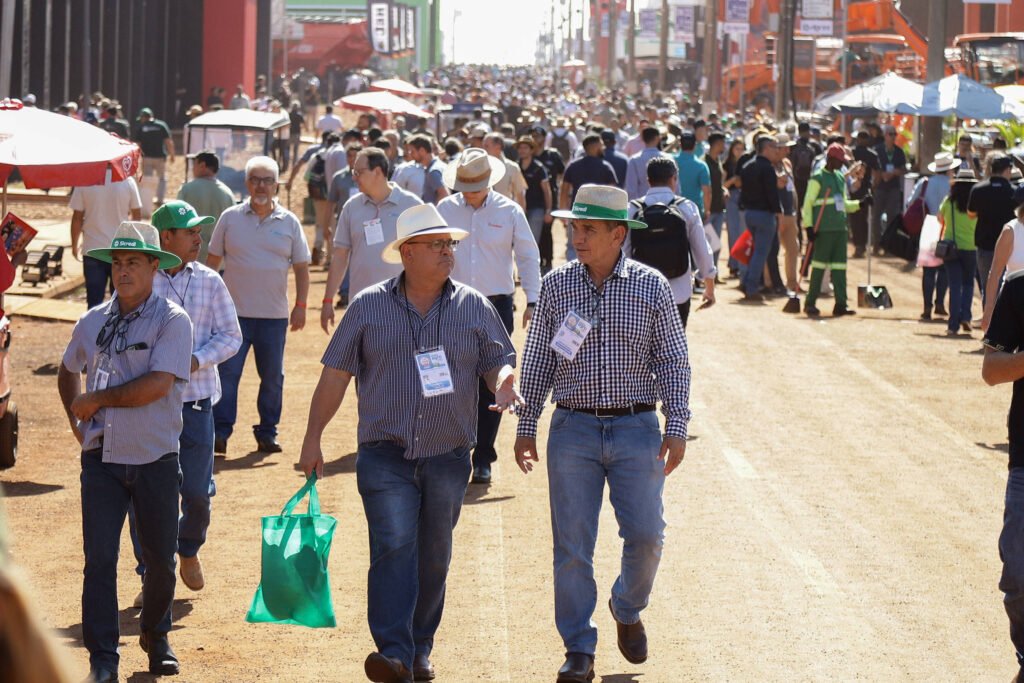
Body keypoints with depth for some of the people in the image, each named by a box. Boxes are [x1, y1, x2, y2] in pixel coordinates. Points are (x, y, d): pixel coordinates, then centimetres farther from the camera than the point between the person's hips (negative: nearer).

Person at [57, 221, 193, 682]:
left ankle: (156, 636, 31)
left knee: (160, 558, 8)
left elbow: (157, 385, -19)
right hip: (101, 456, 2)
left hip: (155, 458, -2)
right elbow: (68, 372, 26)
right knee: (99, 558, -5)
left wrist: (97, 400, -11)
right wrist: (76, 421, 13)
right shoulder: (93, 322, 7)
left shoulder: (171, 321, -7)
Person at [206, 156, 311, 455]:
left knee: (272, 377, 7)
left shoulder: (289, 222, 5)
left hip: (274, 316, 1)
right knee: (227, 373, -7)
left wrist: (301, 305, 2)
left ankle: (267, 433, 16)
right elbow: (213, 260, 9)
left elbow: (301, 267, 9)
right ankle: (220, 432, -4)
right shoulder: (230, 218, 4)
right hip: (234, 312, -1)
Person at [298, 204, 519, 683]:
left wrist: (504, 382, -16)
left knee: (433, 557, 9)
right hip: (385, 456, -2)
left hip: (448, 458, 2)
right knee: (393, 548, -15)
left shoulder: (473, 307, 6)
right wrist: (313, 438, 2)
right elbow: (335, 374, 4)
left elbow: (499, 360, 9)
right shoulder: (369, 306, 2)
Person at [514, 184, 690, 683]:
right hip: (573, 429, 1)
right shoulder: (557, 286, 3)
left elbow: (673, 361, 3)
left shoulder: (651, 287, 0)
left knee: (645, 534, -4)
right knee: (572, 545, 0)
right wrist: (526, 427, 6)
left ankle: (627, 610, 26)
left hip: (636, 427, -1)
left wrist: (676, 427, -4)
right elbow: (537, 361, 8)